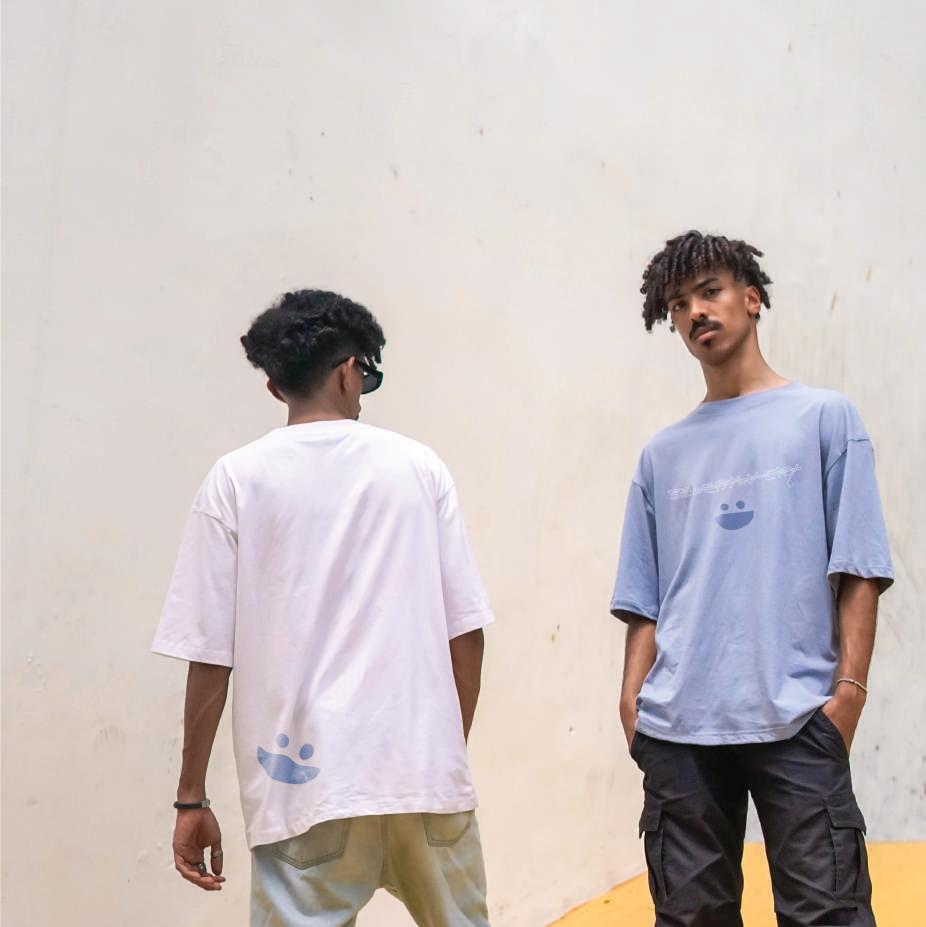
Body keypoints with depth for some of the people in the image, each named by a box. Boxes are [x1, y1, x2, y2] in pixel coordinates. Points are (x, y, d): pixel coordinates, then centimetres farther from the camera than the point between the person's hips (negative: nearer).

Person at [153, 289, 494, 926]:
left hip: (305, 785, -2)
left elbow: (210, 655, -3)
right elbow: (466, 631, 3)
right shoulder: (418, 466, 4)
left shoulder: (238, 480, 0)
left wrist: (192, 798, 4)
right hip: (426, 773, 2)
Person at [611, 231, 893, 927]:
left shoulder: (824, 418, 7)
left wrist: (849, 687, -8)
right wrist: (633, 696, 3)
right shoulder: (663, 454, 17)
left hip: (796, 720, -3)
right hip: (678, 728, 4)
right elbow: (645, 601, 15)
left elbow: (858, 571, 1)